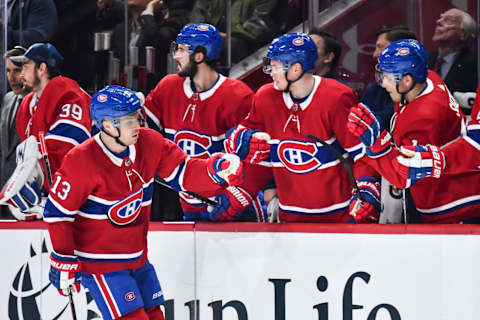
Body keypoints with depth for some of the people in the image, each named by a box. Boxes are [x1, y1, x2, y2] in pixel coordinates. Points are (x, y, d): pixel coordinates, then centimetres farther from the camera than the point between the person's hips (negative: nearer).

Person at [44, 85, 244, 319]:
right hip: (99, 263, -7)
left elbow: (183, 173, 0)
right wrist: (64, 262, -12)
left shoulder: (149, 143, -6)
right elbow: (57, 212, -15)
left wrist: (217, 169, -20)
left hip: (137, 258, 7)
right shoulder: (81, 162, -23)